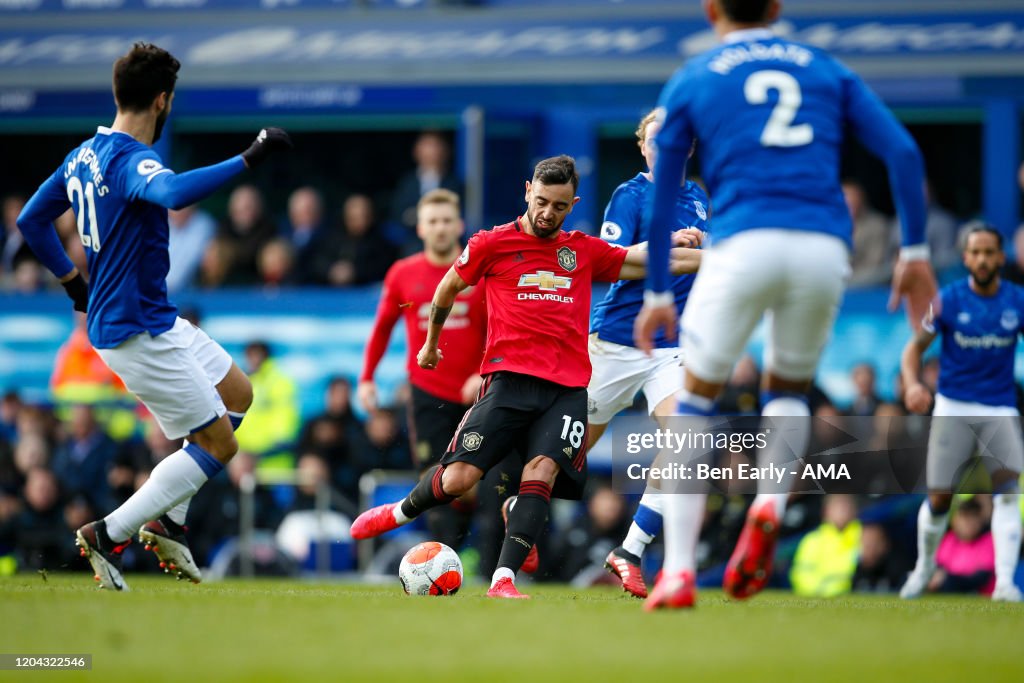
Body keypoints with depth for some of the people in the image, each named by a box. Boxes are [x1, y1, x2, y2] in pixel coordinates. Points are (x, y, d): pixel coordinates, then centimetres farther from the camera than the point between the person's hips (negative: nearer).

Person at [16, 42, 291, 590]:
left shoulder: (84, 155, 7)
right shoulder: (132, 161, -23)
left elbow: (31, 220, 17)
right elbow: (175, 193, -47)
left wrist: (72, 283, 23)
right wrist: (248, 159, -42)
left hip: (157, 321, 10)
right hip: (139, 333, -10)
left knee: (238, 395, 22)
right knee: (219, 444, -2)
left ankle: (167, 521, 22)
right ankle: (109, 535, 0)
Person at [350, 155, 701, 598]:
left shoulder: (585, 251, 15)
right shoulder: (492, 244, 7)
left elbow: (651, 261, 21)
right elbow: (448, 289, 22)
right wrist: (431, 344, 33)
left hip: (568, 387, 2)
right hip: (509, 378, -2)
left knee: (543, 470, -21)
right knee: (459, 478, -10)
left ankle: (503, 579, -24)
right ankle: (399, 512, 21)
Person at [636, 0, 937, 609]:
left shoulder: (691, 81, 16)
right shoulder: (827, 71, 20)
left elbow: (662, 199, 15)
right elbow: (904, 152, 9)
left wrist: (658, 294, 23)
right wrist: (915, 252, 12)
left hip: (745, 243, -2)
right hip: (825, 246, 2)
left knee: (696, 400, 11)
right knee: (788, 390, 24)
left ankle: (678, 572, -2)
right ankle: (770, 502, -7)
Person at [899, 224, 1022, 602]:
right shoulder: (948, 299, -4)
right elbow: (915, 347, -2)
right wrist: (912, 384, -22)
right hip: (953, 407, 0)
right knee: (939, 498, 0)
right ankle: (924, 566, 28)